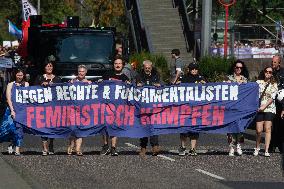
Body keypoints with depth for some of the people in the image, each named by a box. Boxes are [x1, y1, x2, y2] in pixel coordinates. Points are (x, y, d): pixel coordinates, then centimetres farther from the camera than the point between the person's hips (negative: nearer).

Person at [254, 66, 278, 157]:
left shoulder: (274, 84, 6)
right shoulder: (258, 82, 9)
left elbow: (272, 98, -3)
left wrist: (264, 106, -12)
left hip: (269, 108, 0)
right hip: (259, 109, 0)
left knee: (268, 129, -8)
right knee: (259, 130, -5)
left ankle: (266, 150, -7)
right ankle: (257, 148, 17)